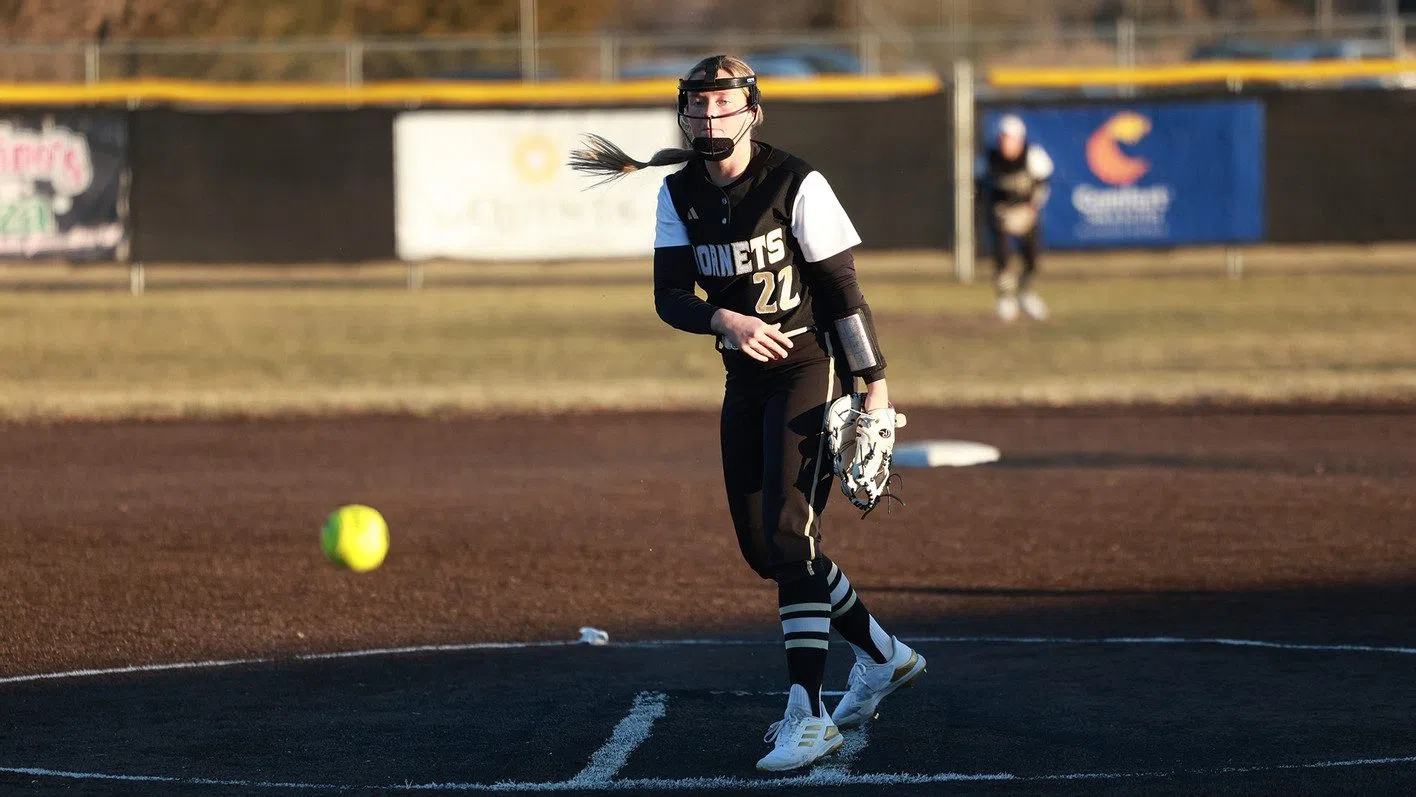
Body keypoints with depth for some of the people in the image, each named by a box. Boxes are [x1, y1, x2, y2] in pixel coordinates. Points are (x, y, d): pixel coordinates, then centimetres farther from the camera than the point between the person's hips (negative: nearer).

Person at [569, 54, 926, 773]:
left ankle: (807, 716, -17)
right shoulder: (678, 194, 2)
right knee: (762, 547, 10)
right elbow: (669, 296, -5)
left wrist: (875, 384, -17)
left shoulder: (797, 186, -14)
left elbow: (842, 290, -13)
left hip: (811, 369, -7)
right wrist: (725, 319, -25)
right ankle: (882, 655, 30)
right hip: (744, 377, 7)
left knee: (789, 536, -17)